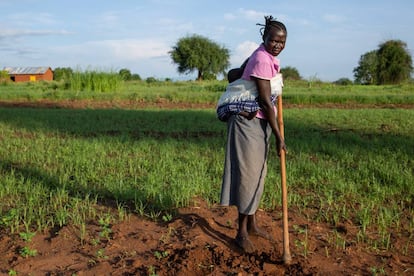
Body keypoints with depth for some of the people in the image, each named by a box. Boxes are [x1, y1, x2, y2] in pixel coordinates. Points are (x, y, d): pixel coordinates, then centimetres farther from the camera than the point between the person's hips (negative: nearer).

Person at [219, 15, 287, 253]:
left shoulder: (264, 56, 10)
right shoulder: (262, 59, -18)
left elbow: (233, 75, 14)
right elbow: (266, 102, -19)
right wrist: (279, 136, -15)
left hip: (260, 122, 10)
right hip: (248, 122, -10)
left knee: (258, 172, 14)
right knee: (247, 173, -6)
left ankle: (252, 224, 27)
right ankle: (242, 232, 5)